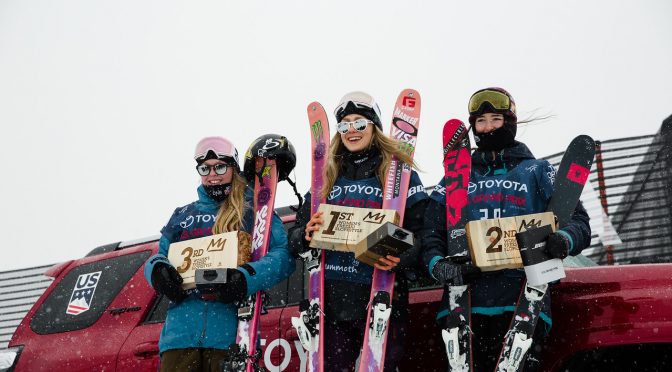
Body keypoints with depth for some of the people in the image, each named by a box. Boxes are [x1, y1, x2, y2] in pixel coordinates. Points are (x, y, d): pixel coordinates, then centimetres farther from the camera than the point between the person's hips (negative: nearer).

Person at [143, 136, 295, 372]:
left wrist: (247, 277, -20)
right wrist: (158, 271, -5)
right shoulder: (182, 215, 22)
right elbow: (160, 257, 20)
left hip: (231, 330, -3)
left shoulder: (255, 211, 9)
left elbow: (284, 255, -3)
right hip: (181, 327, 3)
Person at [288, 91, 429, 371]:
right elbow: (296, 236, 15)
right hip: (332, 298, 4)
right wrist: (305, 235, -9)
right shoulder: (327, 175, 15)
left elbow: (421, 230, -4)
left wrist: (401, 259, -23)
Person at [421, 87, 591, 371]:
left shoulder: (538, 172, 17)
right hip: (463, 300, 2)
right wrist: (438, 266, -7)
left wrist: (563, 241, -15)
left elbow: (579, 222, 8)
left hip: (521, 302, -2)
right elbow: (431, 235, 15)